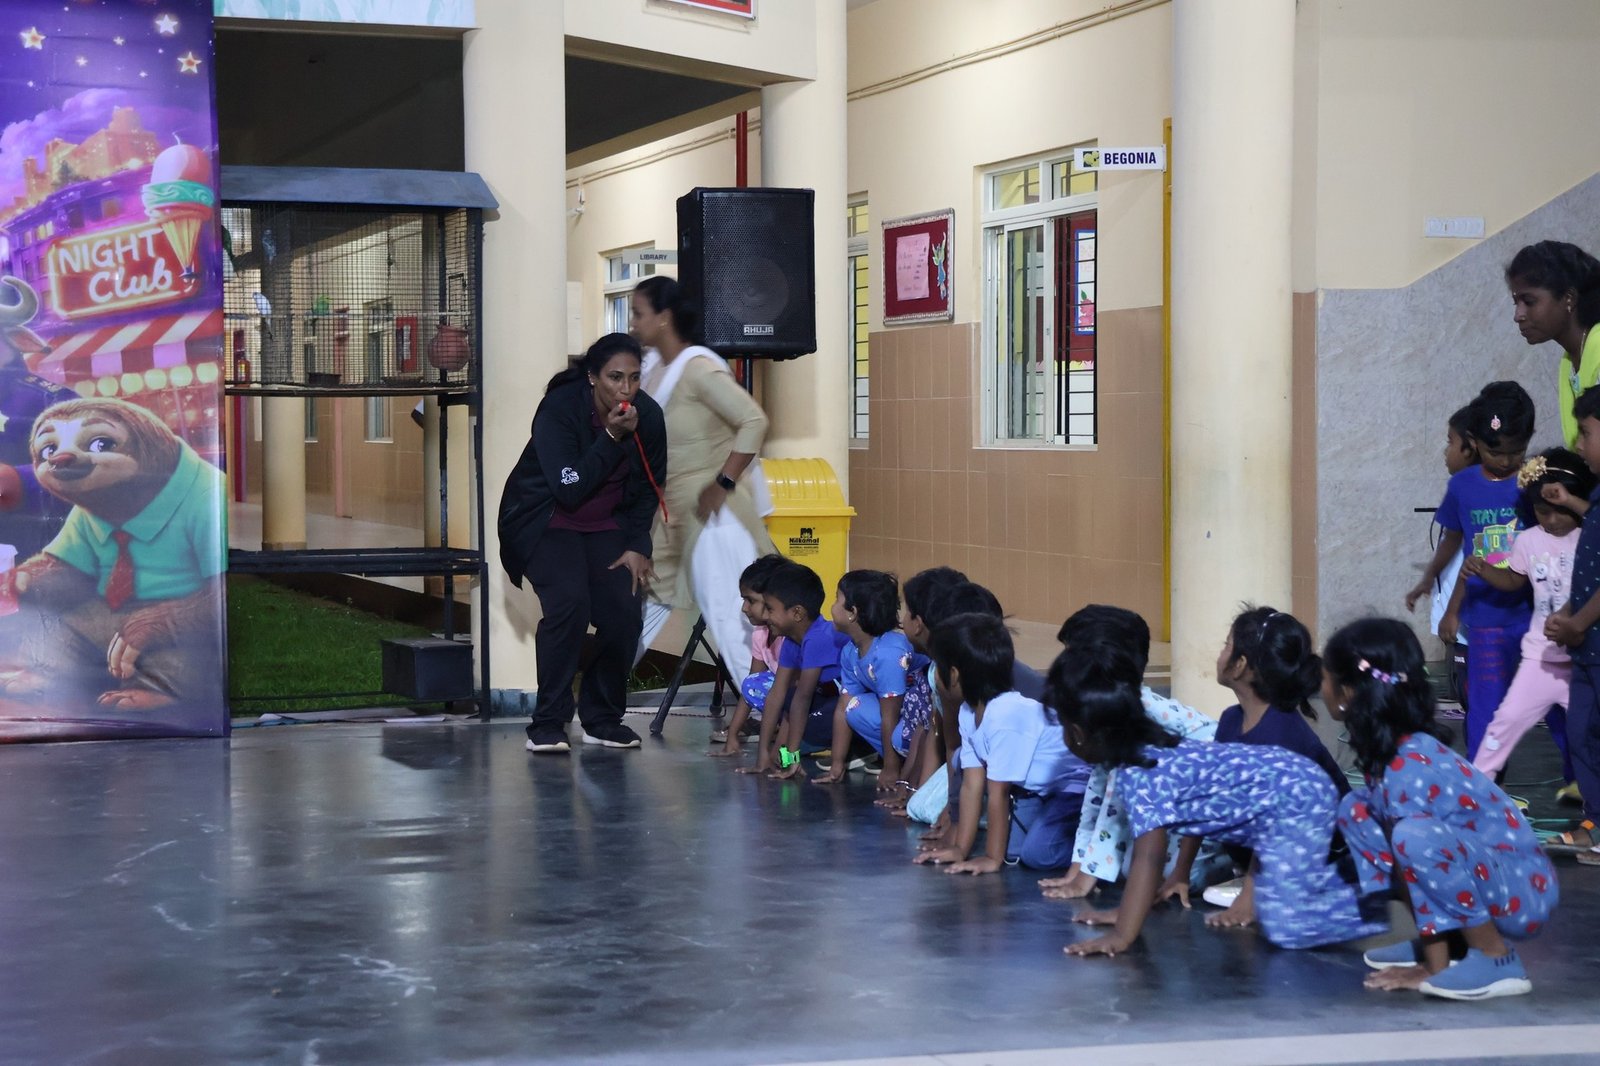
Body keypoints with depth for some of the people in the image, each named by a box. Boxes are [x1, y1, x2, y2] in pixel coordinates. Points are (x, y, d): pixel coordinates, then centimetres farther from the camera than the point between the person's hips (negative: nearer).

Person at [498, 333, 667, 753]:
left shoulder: (648, 416, -10)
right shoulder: (558, 410, -24)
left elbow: (648, 489, 4)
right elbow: (570, 490, -30)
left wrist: (638, 547, -5)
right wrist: (611, 437, -34)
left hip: (607, 524, 4)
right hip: (546, 520, -4)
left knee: (623, 611, -15)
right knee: (569, 603, -26)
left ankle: (602, 719, 5)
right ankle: (548, 724, -16)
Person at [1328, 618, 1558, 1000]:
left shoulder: (1407, 768, -24)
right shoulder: (1388, 749, 2)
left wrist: (1433, 968, -19)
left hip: (1524, 890, -9)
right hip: (1482, 875, 9)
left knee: (1416, 836, -35)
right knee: (1356, 810, 5)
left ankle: (1494, 958, -16)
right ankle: (1446, 943, 8)